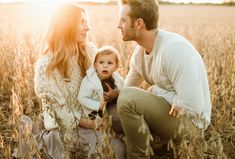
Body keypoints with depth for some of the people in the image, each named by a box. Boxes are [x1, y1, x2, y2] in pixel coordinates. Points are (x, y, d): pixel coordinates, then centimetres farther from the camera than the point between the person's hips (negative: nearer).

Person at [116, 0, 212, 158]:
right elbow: (129, 87, 10)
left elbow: (193, 107, -30)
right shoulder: (140, 50, 0)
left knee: (128, 98, -27)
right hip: (167, 112, 8)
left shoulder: (175, 49, -27)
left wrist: (156, 90, -18)